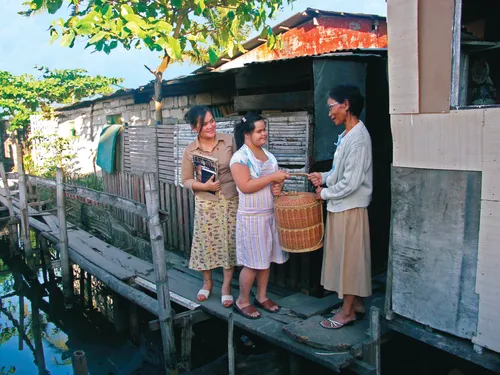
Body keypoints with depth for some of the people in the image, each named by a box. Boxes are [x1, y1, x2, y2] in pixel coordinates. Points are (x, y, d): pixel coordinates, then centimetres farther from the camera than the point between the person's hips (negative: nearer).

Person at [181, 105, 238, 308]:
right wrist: (204, 186, -17)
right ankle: (207, 282, 33)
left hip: (230, 201, 0)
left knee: (229, 242, 5)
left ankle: (226, 286, 22)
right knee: (206, 243, 9)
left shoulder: (229, 140, -6)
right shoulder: (190, 150, -5)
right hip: (205, 204, 0)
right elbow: (186, 180, 0)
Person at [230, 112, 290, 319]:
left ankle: (262, 296, 30)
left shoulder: (268, 154, 10)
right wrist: (272, 178, -22)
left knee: (265, 259, 14)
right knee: (252, 263, 0)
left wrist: (279, 186, -6)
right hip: (252, 217, -7)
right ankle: (242, 301, 18)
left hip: (271, 214, 7)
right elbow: (245, 186, -23)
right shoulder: (240, 157, -13)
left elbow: (277, 180, 18)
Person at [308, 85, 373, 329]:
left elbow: (351, 182, -24)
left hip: (350, 208, -10)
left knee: (349, 258, 1)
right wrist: (324, 177, 5)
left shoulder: (358, 138, -20)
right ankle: (355, 303, 30)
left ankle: (347, 311, 15)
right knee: (346, 257, 17)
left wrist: (325, 193, -11)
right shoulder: (348, 135, 11)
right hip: (341, 207, 10)